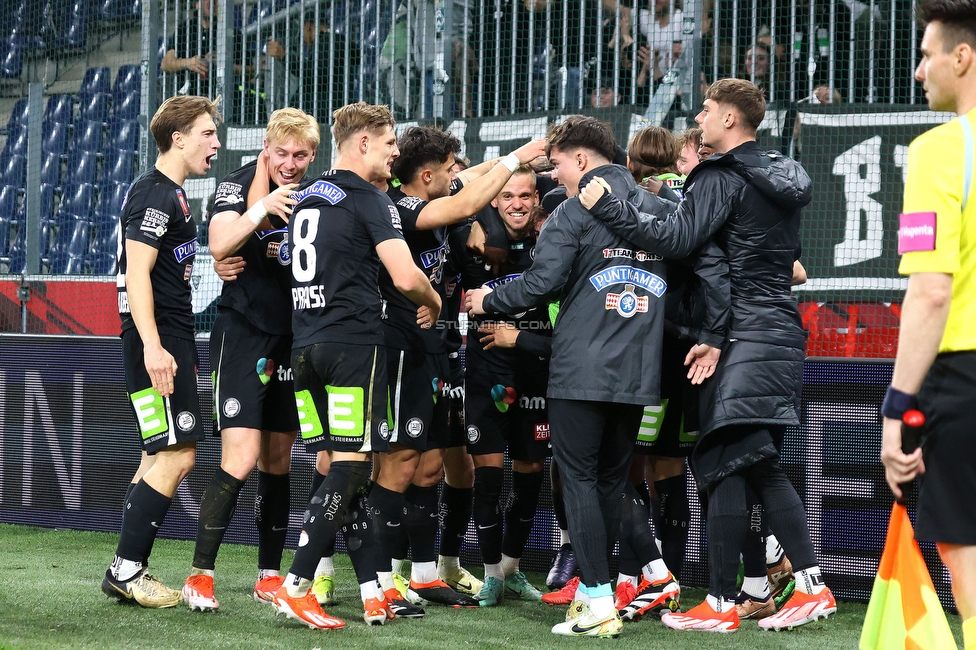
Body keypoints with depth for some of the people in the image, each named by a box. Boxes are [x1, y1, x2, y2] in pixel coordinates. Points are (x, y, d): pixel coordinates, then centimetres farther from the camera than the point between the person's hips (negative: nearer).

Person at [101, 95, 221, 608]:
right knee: (176, 456, -13)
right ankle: (126, 571, -9)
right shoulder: (154, 194, -12)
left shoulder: (171, 195, 20)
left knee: (162, 457, 11)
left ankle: (127, 574, 14)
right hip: (158, 342, -11)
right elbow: (137, 273, -20)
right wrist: (153, 347, -28)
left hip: (170, 342, 11)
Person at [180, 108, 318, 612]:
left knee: (278, 462, 10)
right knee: (240, 460, -15)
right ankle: (200, 575, -6)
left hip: (292, 339, 6)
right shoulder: (237, 186, -8)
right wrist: (262, 208, -37)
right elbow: (220, 245, -25)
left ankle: (270, 576, 18)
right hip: (242, 335, -6)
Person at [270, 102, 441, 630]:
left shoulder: (304, 196, 16)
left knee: (343, 467, 8)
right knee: (350, 466, -5)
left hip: (305, 343, 8)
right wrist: (433, 300, 4)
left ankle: (372, 593, 9)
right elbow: (406, 277, -16)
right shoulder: (369, 201, -8)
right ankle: (296, 586, -11)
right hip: (354, 342, -8)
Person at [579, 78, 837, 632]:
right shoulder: (783, 179, 18)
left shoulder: (722, 179, -10)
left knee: (725, 466, -6)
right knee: (763, 466, 13)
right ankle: (812, 585, 5)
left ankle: (721, 604, -5)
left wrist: (607, 208, -15)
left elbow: (675, 239, -21)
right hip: (783, 332, 9)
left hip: (744, 336, -9)